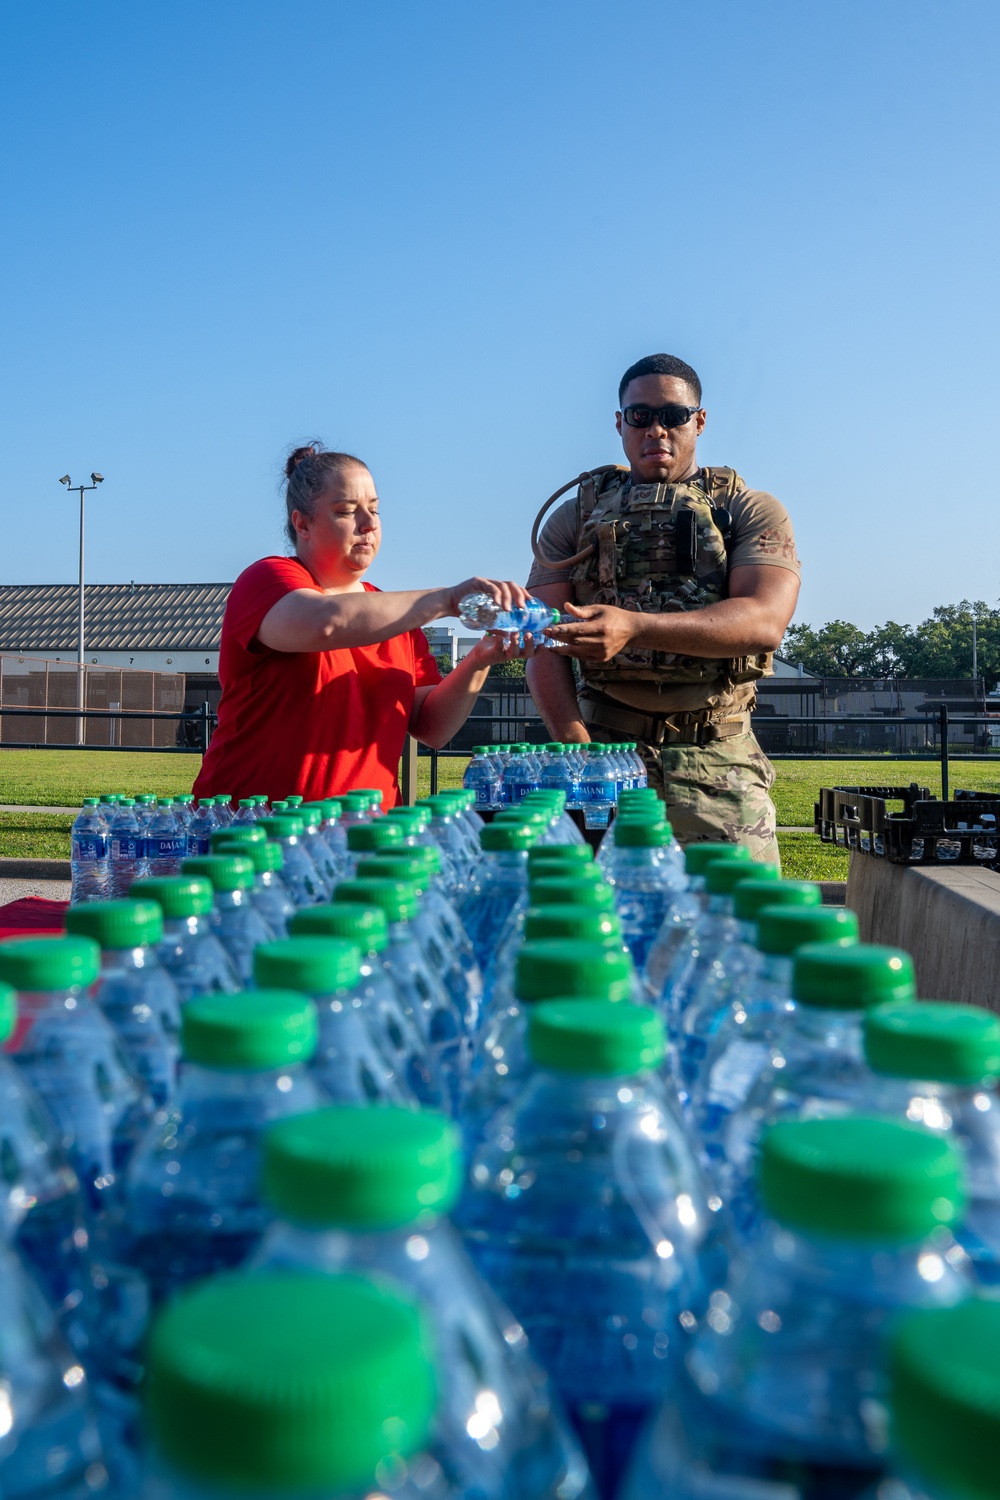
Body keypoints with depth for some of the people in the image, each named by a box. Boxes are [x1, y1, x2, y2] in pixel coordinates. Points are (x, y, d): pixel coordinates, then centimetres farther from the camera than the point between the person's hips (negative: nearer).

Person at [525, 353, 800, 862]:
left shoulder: (752, 511, 10)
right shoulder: (577, 516, 14)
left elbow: (765, 621, -9)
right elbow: (543, 644, 4)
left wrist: (635, 626, -24)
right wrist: (576, 748, -14)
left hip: (719, 765, 0)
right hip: (603, 752, 1)